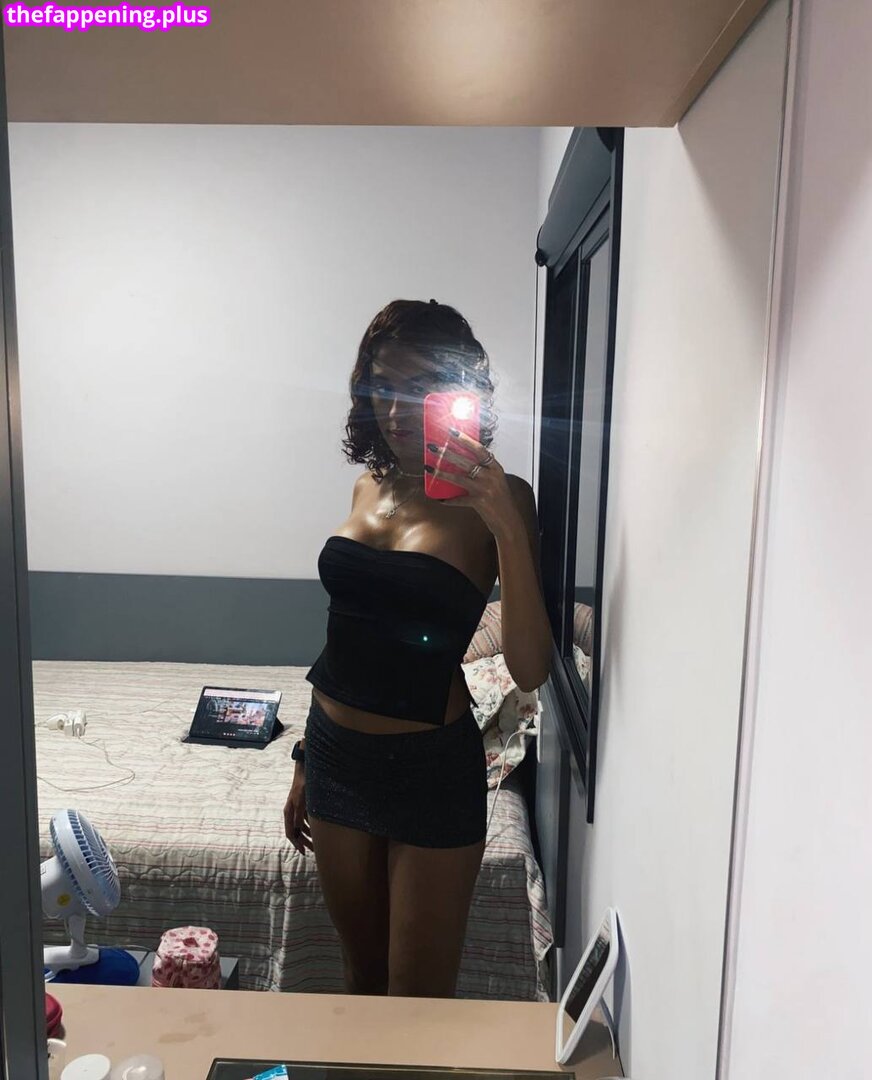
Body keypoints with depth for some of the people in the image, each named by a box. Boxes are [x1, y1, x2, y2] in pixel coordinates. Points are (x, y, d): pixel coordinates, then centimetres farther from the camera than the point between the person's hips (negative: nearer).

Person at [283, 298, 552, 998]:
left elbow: (530, 670, -21)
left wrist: (505, 526, -31)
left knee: (420, 998, 12)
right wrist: (307, 761, 15)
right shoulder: (372, 486, 4)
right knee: (361, 973, 24)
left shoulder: (495, 498, -12)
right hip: (336, 750, 6)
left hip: (433, 764, -5)